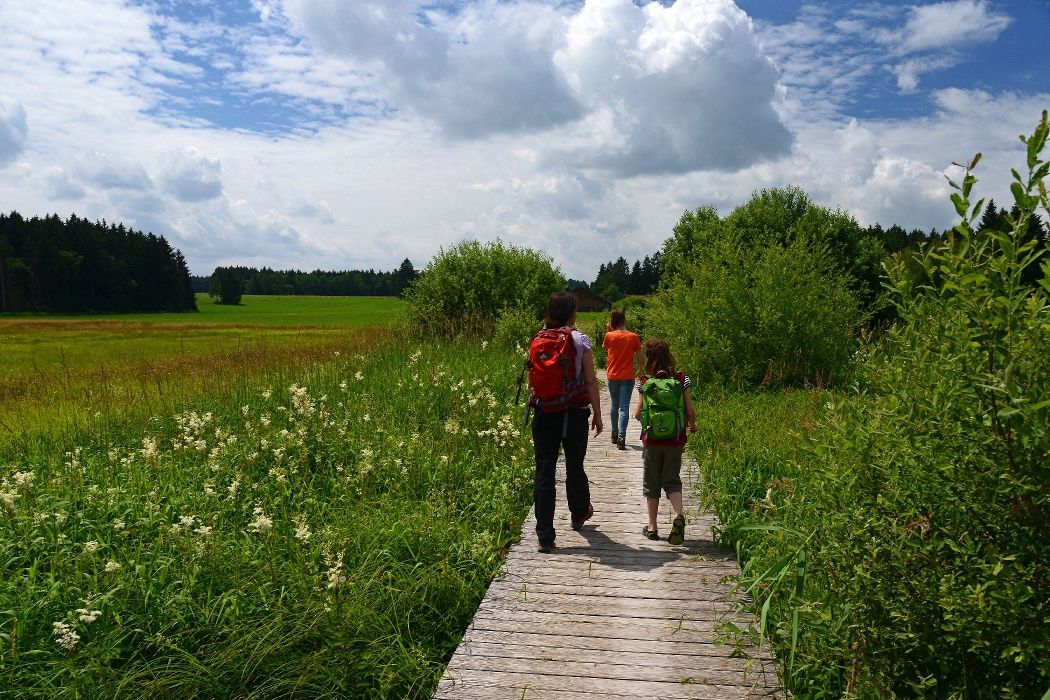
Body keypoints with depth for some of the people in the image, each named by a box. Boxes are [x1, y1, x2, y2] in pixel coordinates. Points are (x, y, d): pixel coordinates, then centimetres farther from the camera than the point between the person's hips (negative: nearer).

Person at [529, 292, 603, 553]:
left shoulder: (537, 341, 3)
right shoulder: (580, 340, -5)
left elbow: (531, 381, 7)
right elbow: (590, 381, -4)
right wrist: (597, 414, 4)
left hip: (544, 414, 2)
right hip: (574, 413, -1)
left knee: (544, 472, 3)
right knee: (574, 467, 18)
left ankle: (545, 536, 1)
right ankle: (579, 514, 43)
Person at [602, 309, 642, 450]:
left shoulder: (609, 336, -5)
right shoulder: (633, 337, -5)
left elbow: (604, 347, 16)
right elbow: (639, 356, 1)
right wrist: (640, 370, 17)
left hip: (612, 376, 1)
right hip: (628, 376, -1)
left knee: (614, 405, 18)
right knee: (624, 407, -3)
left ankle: (615, 434, 26)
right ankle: (621, 437, -14)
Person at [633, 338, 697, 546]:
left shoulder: (644, 381, -8)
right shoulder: (681, 379, -5)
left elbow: (638, 414, -8)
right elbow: (690, 412, -5)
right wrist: (692, 425, 15)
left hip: (652, 441, -1)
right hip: (675, 441, 1)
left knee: (651, 483, 12)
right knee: (672, 480, 12)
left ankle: (652, 527, 18)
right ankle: (679, 514, -13)